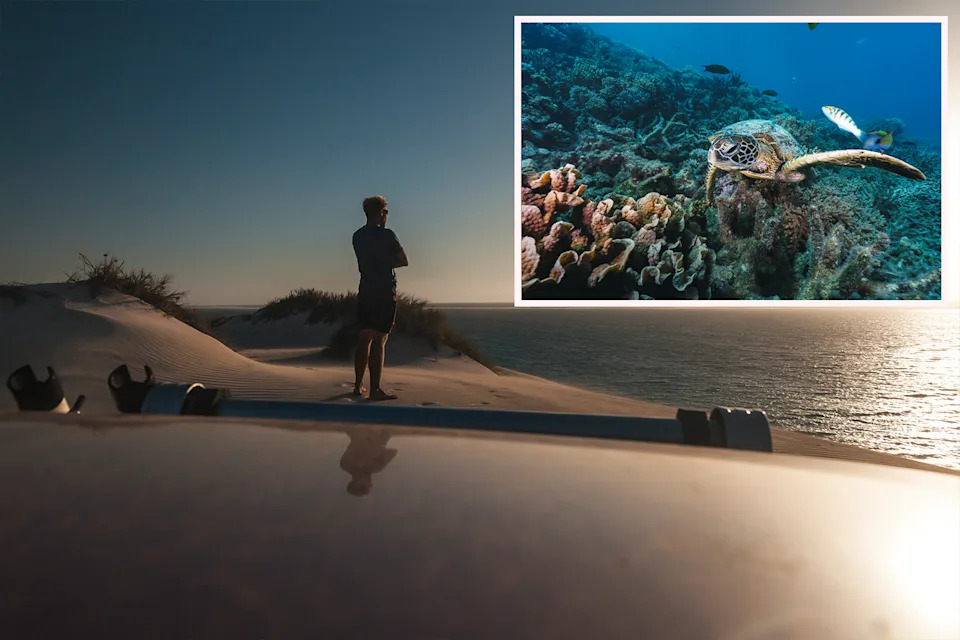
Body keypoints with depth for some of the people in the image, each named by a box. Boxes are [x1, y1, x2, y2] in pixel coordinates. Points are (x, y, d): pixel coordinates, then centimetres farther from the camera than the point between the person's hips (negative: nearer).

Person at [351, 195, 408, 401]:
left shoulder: (358, 236, 11)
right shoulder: (386, 235, -10)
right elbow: (404, 261, -5)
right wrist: (390, 263, 6)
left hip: (365, 292, 7)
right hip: (385, 293, -7)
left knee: (364, 338, 13)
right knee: (379, 340, -7)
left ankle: (358, 385, 20)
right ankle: (375, 389, -6)